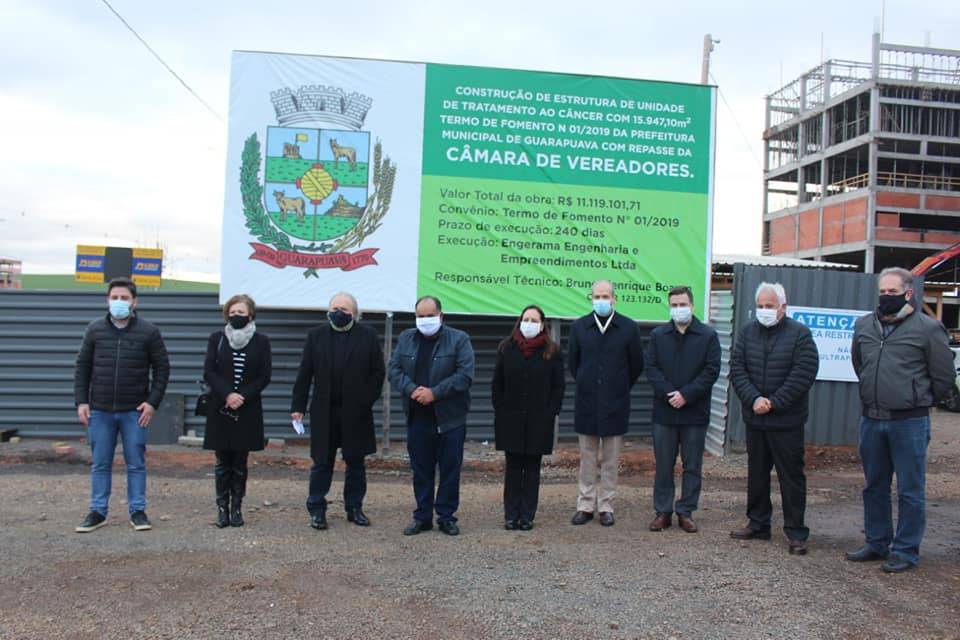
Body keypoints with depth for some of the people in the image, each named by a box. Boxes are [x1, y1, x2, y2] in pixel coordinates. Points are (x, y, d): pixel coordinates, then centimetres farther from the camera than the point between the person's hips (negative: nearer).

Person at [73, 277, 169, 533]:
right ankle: (98, 512, 20)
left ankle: (137, 511, 15)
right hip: (100, 410, 2)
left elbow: (162, 368, 0)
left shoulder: (149, 332, -2)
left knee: (136, 463, 5)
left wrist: (153, 402, -8)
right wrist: (81, 401, 1)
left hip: (134, 411, -2)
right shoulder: (95, 329, 5)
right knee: (100, 464, 9)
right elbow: (82, 367, 9)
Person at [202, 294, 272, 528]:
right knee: (223, 462, 4)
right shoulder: (216, 338, 5)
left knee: (240, 463, 5)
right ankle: (222, 508, 11)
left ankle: (236, 508, 13)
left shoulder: (261, 341, 3)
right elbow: (209, 372, -1)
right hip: (220, 410, 1)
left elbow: (264, 376, 0)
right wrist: (227, 395, -15)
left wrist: (242, 397, -12)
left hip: (247, 411, 0)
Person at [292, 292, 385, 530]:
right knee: (322, 462, 5)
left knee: (355, 462, 10)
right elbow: (304, 373, 3)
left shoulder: (368, 336, 1)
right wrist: (298, 406, -2)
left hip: (356, 412, 0)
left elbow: (378, 371, 2)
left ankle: (354, 508, 22)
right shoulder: (316, 335, 5)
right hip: (324, 411, 0)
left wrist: (367, 400, -6)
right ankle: (317, 510, 15)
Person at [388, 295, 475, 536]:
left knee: (450, 470, 5)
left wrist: (435, 392, -18)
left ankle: (446, 516, 17)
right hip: (417, 418, 3)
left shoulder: (459, 339, -2)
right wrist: (412, 390, -14)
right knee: (421, 471, 9)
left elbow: (465, 374, -11)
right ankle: (422, 517, 20)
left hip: (449, 418, -3)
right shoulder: (406, 338, 10)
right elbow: (394, 369, 4)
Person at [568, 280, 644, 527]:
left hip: (615, 404, -1)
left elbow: (636, 365, 7)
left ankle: (606, 507, 17)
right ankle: (585, 505, 18)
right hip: (586, 404, 1)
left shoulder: (629, 328, -3)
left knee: (610, 460, 7)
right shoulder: (578, 327, 1)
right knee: (587, 459, 8)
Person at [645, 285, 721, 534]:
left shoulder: (708, 335, 0)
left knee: (693, 466, 7)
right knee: (663, 465, 7)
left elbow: (712, 370, -6)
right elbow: (651, 367, 0)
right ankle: (663, 511, 16)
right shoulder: (658, 335, 6)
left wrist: (686, 395, -14)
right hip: (664, 412, 1)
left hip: (695, 412, -1)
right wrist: (669, 394, -14)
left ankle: (686, 512, 18)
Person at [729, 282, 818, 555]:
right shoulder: (747, 331, 6)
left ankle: (796, 532, 11)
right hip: (754, 419, 4)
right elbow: (737, 369, 1)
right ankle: (758, 524, 26)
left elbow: (804, 374, -12)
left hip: (787, 421, -4)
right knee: (756, 473, 14)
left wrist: (773, 403, -14)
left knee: (791, 476, 2)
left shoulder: (800, 333, -5)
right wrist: (753, 399, -13)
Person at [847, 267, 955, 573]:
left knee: (910, 491, 3)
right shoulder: (863, 326, 6)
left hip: (909, 423, -5)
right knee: (874, 487, 15)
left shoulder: (928, 329, -9)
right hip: (871, 421, 6)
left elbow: (944, 376, -2)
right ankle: (876, 544, 28)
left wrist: (919, 401, 8)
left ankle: (906, 551, 14)